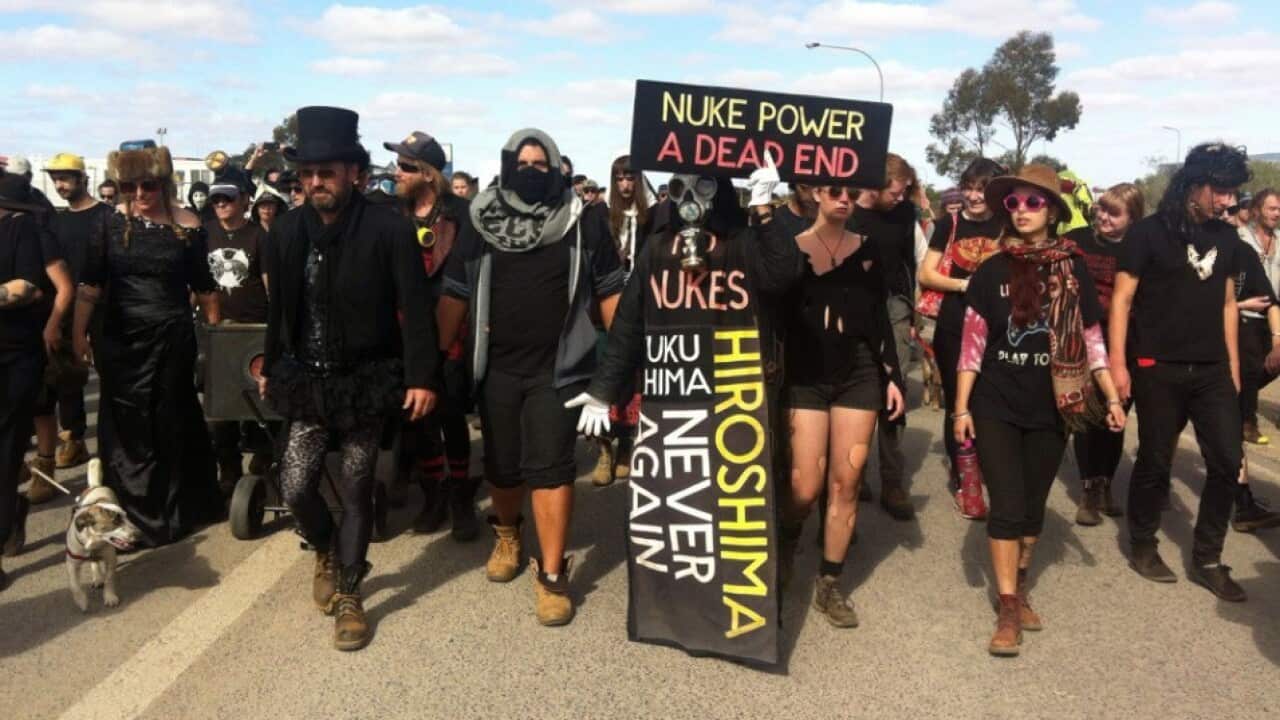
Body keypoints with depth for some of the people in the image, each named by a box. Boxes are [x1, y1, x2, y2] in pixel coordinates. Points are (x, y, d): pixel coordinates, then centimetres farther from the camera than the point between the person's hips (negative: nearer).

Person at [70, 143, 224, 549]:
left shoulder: (187, 227, -5)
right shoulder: (110, 224, -2)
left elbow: (203, 286, 2)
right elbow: (90, 285, 1)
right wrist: (79, 332, 0)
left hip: (171, 339, -1)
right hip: (119, 338, 1)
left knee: (169, 423, 10)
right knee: (125, 426, 8)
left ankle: (170, 510, 26)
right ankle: (130, 513, 24)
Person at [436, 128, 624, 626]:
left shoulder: (584, 220, -2)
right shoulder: (481, 222, 2)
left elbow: (609, 291, 2)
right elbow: (455, 294, 4)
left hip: (558, 367, -2)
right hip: (496, 367, 2)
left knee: (550, 466, -5)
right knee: (501, 465, 13)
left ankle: (552, 574, 5)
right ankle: (506, 532, 43)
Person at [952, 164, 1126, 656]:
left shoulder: (1073, 268, 0)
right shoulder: (992, 270, -4)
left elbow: (1090, 340, 6)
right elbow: (972, 343, -4)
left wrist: (1112, 398, 5)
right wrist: (961, 407, -6)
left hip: (1051, 408, 2)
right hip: (996, 407, -2)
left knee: (1033, 507, 13)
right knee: (1007, 507, -4)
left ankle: (1019, 586, 32)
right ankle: (1008, 606, 6)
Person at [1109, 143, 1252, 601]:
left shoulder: (1226, 238, 10)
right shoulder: (1148, 232, -6)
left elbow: (1227, 304, 15)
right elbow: (1122, 299, -8)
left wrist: (1233, 366, 13)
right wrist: (1118, 363, -13)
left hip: (1212, 369, 5)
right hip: (1158, 369, -5)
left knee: (1227, 462, 3)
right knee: (1155, 462, 4)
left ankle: (1207, 560, 17)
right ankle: (1143, 547, 23)